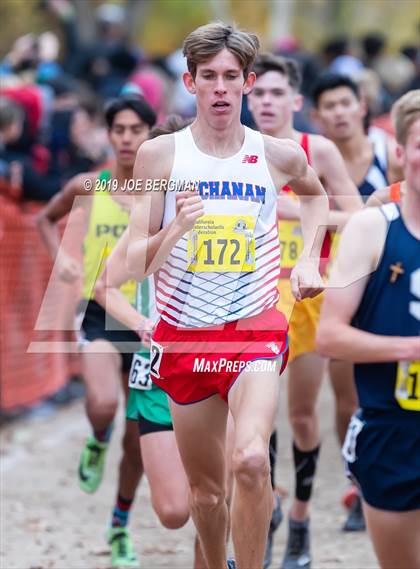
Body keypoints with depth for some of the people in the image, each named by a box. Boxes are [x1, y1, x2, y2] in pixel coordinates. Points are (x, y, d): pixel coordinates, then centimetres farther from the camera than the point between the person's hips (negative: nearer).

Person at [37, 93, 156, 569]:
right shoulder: (87, 188, -2)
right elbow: (46, 219, 16)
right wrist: (60, 256, 0)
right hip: (100, 315, -1)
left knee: (138, 438, 9)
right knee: (102, 405, -30)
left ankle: (120, 528, 31)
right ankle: (97, 442, 8)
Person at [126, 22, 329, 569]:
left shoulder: (279, 155, 0)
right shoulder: (160, 154, -4)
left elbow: (316, 194, 26)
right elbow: (134, 265, -5)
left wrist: (310, 259, 13)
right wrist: (177, 227, -23)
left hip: (256, 329, -1)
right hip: (184, 334, 1)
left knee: (251, 461, -26)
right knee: (205, 489, 12)